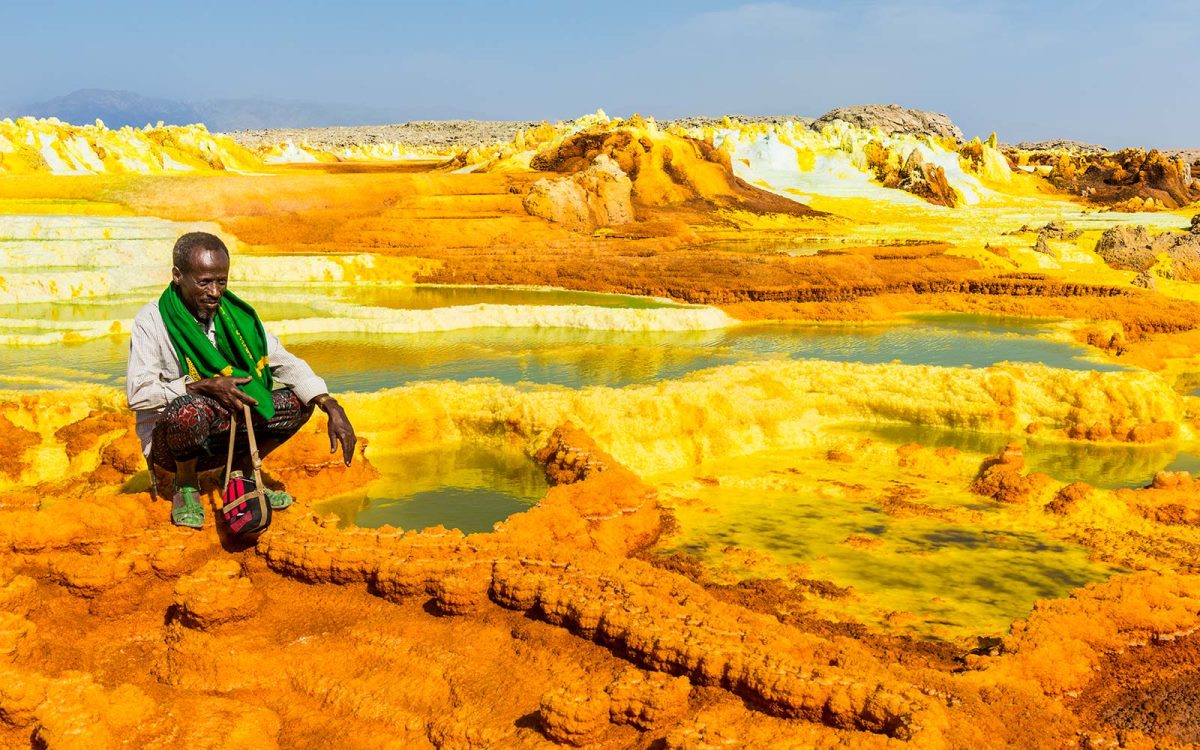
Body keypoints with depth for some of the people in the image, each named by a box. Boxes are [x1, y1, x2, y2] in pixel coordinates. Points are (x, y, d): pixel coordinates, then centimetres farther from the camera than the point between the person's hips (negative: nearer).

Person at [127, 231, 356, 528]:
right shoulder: (151, 320, -13)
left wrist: (333, 409, -20)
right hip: (168, 442, -4)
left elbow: (285, 362, -7)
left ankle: (241, 473, 9)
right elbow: (138, 393, -21)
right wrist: (204, 386, -28)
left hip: (222, 435, 4)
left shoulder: (234, 315, -1)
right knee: (189, 408, -38)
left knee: (298, 401, -12)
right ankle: (186, 486, -6)